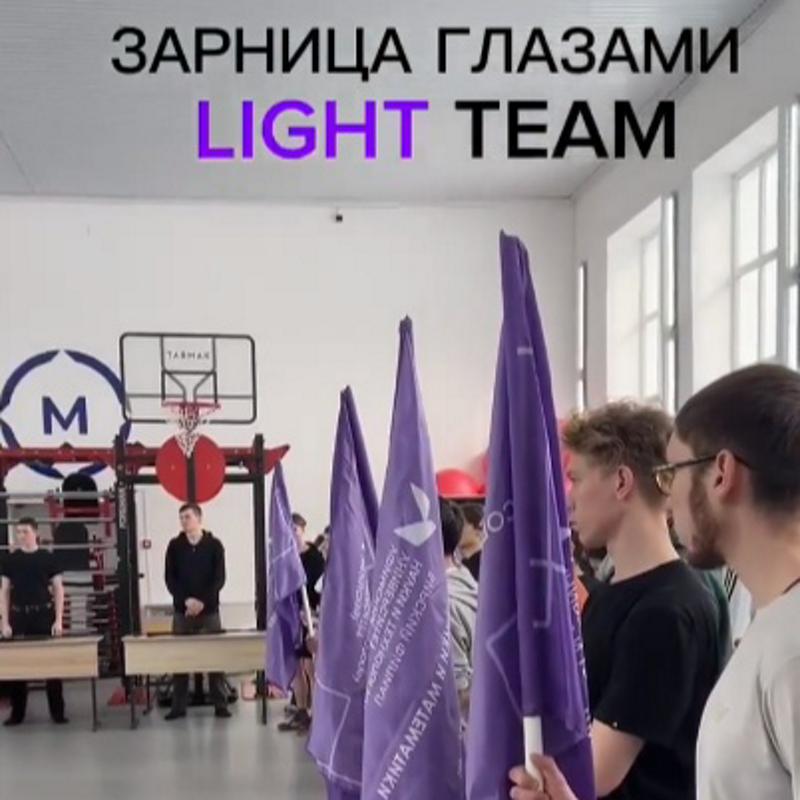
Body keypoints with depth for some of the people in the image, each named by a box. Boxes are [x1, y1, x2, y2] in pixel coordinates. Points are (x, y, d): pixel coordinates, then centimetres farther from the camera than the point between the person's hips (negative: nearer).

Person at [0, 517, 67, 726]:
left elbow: (58, 590, 2)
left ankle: (57, 712, 9)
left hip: (44, 615, -1)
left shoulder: (48, 558, 0)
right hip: (19, 616, 2)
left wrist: (59, 620, -6)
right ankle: (17, 713, 15)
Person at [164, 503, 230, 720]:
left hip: (209, 610, -1)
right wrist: (186, 600, -16)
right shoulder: (174, 546, 4)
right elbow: (170, 578, -1)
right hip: (182, 610, 1)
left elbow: (219, 578, -4)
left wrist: (203, 601, -17)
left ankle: (220, 705, 6)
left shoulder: (214, 545, 1)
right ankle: (179, 706, 9)